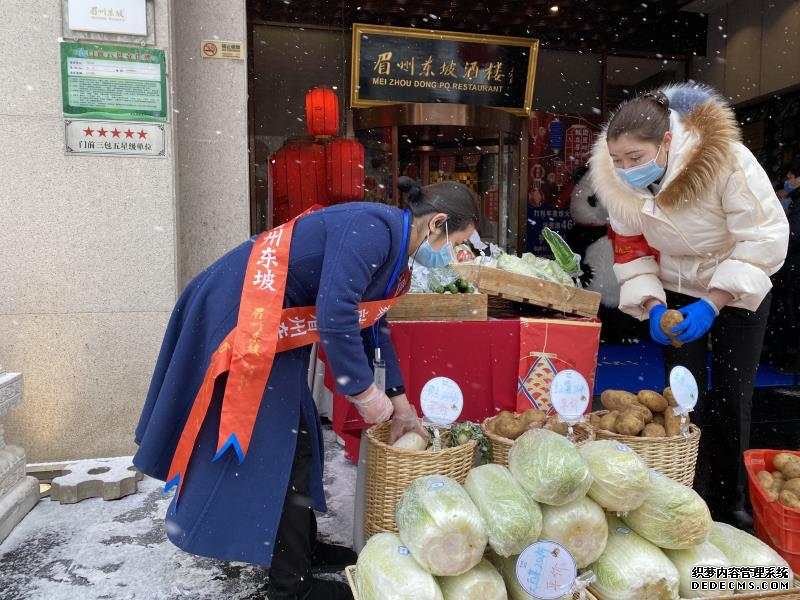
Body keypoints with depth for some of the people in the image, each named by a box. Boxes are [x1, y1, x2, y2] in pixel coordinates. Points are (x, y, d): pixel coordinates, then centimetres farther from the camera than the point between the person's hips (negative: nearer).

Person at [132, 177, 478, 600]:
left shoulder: (393, 251, 9)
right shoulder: (373, 229, -22)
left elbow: (371, 325, 18)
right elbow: (334, 316, -31)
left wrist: (398, 400, 19)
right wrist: (364, 392, -18)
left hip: (273, 330, 10)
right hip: (238, 316, -10)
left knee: (297, 437, 17)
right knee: (269, 446, -2)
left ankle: (303, 546, 34)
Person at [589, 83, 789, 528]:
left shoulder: (725, 158, -31)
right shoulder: (618, 181, -18)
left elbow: (765, 238, -26)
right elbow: (632, 249, -8)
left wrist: (713, 304, -33)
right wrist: (652, 306, -22)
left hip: (739, 289, -2)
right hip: (677, 292, 2)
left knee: (733, 397, 1)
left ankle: (730, 500, 21)